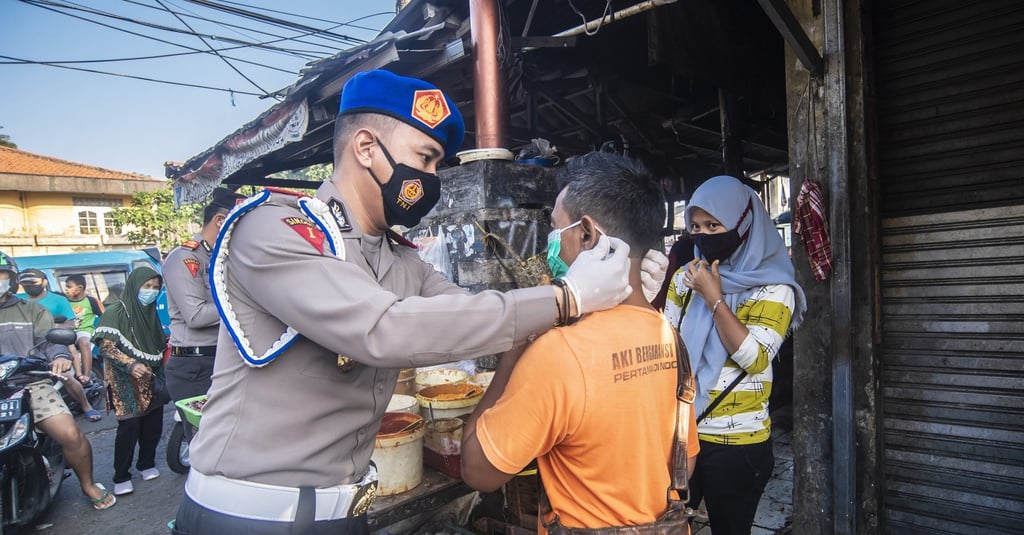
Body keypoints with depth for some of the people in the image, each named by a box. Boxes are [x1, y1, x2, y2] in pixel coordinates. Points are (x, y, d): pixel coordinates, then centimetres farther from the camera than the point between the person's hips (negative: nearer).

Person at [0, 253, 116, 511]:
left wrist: (59, 356, -20)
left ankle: (88, 484, 6)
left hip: (31, 384, -1)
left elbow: (49, 339, 3)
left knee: (70, 434, -16)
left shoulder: (32, 310, 18)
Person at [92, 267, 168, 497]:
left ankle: (147, 464, 24)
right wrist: (130, 364, -25)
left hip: (151, 378, 6)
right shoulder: (116, 312, -6)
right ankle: (121, 477, 1)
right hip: (126, 382, -6)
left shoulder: (151, 312, 15)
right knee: (129, 426, -10)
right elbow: (105, 346, -14)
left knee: (153, 425, 6)